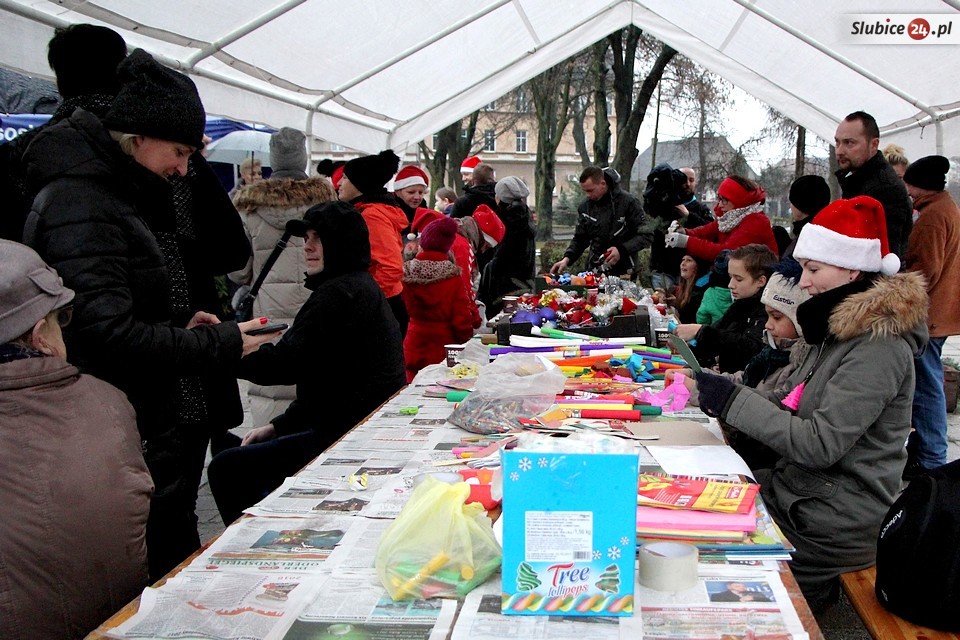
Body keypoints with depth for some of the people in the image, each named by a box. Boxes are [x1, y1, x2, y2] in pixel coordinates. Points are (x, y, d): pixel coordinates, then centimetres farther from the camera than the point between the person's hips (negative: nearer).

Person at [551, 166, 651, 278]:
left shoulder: (628, 202, -9)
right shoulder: (585, 207, 5)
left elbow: (645, 236, -8)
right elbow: (579, 239, 12)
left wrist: (622, 250, -21)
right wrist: (567, 258, -5)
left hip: (624, 272, -4)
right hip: (595, 271, 4)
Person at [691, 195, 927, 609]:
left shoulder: (878, 346, -20)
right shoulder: (842, 327, 9)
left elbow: (818, 445, -25)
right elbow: (790, 403, 12)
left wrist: (733, 400, -22)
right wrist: (720, 394, -2)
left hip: (838, 519, -8)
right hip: (802, 487, 8)